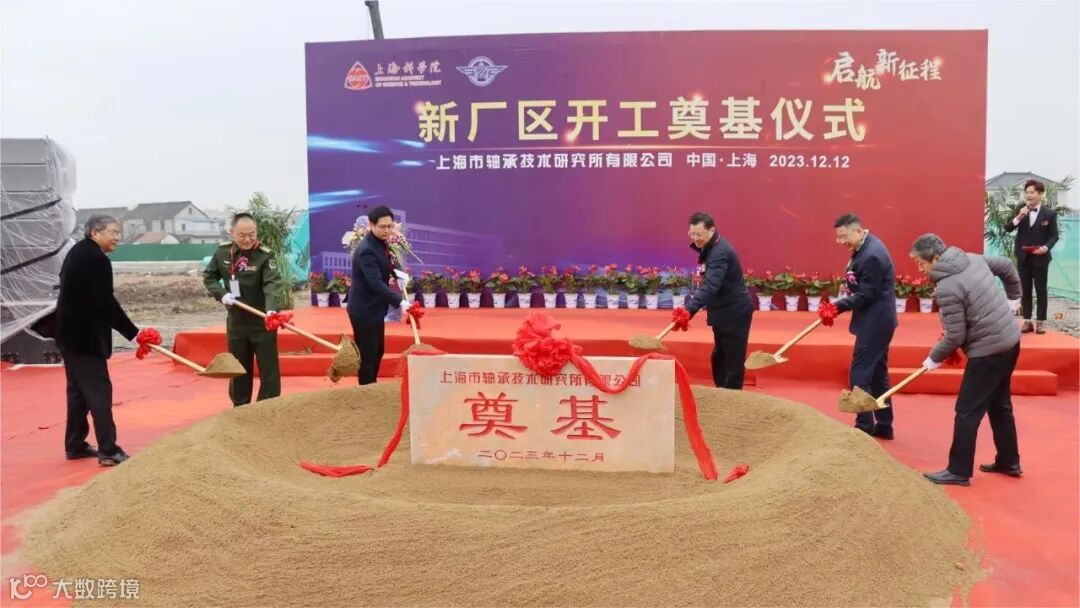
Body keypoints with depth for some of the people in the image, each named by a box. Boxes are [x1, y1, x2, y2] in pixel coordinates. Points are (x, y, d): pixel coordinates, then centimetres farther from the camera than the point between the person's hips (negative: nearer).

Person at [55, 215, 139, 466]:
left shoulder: (78, 251, 14)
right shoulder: (96, 258, -17)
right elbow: (105, 303, -22)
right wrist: (133, 332, -18)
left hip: (71, 331, 10)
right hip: (84, 335, -10)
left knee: (78, 389, 16)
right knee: (99, 390, -9)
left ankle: (75, 445, 24)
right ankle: (108, 450, -8)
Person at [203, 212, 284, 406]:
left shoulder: (265, 255, -16)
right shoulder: (222, 252, -1)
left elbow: (273, 284, -29)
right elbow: (208, 276, 12)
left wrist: (272, 310, -47)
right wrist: (222, 293, -8)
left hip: (262, 322, -4)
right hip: (236, 321, 5)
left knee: (268, 368, -1)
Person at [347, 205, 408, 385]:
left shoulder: (380, 242, 3)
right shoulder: (367, 250, -26)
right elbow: (376, 283, -33)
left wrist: (396, 273, 4)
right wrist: (399, 301, -35)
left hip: (375, 308, 10)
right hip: (364, 310, -10)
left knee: (378, 352, 20)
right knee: (367, 356, 0)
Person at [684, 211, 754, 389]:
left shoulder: (720, 252, -27)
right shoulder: (709, 247, 4)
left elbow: (710, 286, -41)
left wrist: (689, 310, -50)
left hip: (734, 313, -10)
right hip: (723, 312, 10)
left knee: (733, 360, -1)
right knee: (719, 357, 19)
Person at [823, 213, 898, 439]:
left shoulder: (872, 256, -23)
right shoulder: (865, 247, 9)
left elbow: (866, 295, -23)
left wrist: (838, 306, -24)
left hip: (875, 323, -11)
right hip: (878, 321, 11)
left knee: (860, 374, -4)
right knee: (877, 373, 15)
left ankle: (865, 427, 4)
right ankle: (884, 425, 23)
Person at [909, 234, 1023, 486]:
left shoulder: (946, 288, -22)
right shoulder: (973, 259, 3)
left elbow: (955, 336, -19)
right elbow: (1006, 266, 19)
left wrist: (934, 358, -3)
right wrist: (1013, 297, 30)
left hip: (988, 350, -9)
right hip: (1010, 340, 9)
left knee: (967, 412, -1)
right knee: (1000, 406, 21)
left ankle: (959, 472, 6)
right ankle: (1009, 462, 32)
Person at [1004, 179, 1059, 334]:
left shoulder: (1050, 214, -2)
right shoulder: (1020, 211, 5)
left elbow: (1054, 236, 0)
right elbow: (1008, 229, -3)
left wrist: (1046, 247, -18)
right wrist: (1019, 217, -19)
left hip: (1040, 258, -2)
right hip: (1023, 257, 3)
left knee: (1041, 290, 3)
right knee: (1025, 290, 6)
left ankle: (1040, 322, 8)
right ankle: (1027, 321, 11)